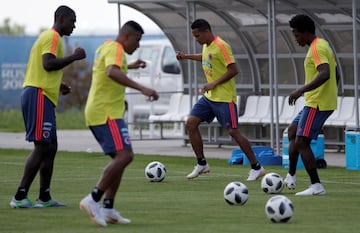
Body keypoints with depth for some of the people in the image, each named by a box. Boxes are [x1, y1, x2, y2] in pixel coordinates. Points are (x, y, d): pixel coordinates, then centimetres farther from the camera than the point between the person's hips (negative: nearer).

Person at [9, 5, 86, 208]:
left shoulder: (48, 37, 23)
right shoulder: (52, 37, -8)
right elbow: (48, 63, -22)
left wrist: (58, 85, 18)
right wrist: (74, 57, -15)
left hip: (41, 97, 11)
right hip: (39, 95, -11)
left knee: (51, 147, 13)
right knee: (42, 147, -12)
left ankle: (45, 197, 14)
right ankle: (20, 197, -15)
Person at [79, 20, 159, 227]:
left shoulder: (105, 47, 20)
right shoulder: (115, 49, -12)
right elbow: (112, 72, -33)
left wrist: (131, 66, 52)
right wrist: (142, 88, -40)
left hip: (96, 113, 11)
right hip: (107, 113, -11)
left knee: (120, 158, 13)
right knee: (125, 155, -19)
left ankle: (108, 209, 6)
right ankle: (93, 200, -25)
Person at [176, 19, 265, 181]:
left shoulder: (221, 46, -18)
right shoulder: (206, 46, 9)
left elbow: (233, 70, -21)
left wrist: (214, 84, -21)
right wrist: (186, 56, 29)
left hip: (224, 97, -9)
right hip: (209, 96, 9)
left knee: (233, 131, -8)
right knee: (191, 123, 1)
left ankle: (256, 168, 2)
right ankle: (202, 164, 9)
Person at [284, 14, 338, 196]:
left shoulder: (317, 48, -16)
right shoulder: (323, 45, 16)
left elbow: (325, 74, -31)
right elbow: (335, 75, 22)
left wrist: (301, 90, -33)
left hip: (316, 104, -11)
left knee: (301, 142, -9)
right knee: (292, 131, 20)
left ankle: (316, 186, -10)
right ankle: (291, 177, 21)